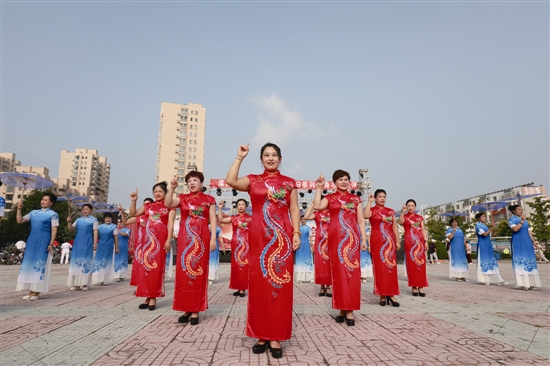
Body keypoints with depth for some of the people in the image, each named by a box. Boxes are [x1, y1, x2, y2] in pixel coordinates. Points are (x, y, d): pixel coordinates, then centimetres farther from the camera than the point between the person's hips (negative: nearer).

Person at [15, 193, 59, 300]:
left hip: (44, 241, -5)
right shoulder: (34, 212, 15)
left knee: (39, 264, -5)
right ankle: (30, 291, 13)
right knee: (29, 263, 5)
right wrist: (19, 209, 3)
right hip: (32, 240, 6)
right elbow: (19, 221, 14)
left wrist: (51, 243, -13)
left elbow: (54, 230, -6)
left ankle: (36, 291, 2)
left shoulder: (53, 214, 0)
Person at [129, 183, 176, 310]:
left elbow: (170, 224, -4)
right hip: (147, 238, 5)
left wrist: (169, 240, -12)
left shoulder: (169, 206, 3)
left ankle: (153, 297, 2)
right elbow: (133, 213, 17)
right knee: (145, 266, 4)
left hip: (160, 238, -4)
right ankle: (147, 297, 11)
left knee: (156, 267, -2)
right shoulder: (148, 206, 16)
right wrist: (133, 200, 4)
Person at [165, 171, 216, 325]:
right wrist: (172, 188, -19)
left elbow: (213, 220, 3)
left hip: (201, 238, -2)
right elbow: (168, 204, -7)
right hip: (185, 239, 2)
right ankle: (186, 309, 12)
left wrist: (213, 238, -6)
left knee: (198, 272, -1)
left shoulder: (209, 199, 7)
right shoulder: (182, 198, 11)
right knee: (184, 272, 2)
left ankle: (195, 311, 5)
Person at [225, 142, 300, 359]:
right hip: (259, 237, 0)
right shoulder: (253, 180, 10)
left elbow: (294, 209, 7)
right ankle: (262, 335, 14)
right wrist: (240, 158, -4)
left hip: (282, 237, 0)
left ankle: (276, 337, 9)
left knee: (280, 284, 0)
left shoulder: (289, 183, 11)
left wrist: (296, 233, -4)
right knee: (259, 284, 3)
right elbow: (230, 181, -7)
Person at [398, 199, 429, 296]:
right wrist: (402, 212, -28)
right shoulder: (405, 217, 7)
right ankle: (414, 287, 0)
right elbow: (400, 222, -16)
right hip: (409, 241, -3)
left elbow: (423, 230, 12)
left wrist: (426, 241, 2)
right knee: (411, 263, -4)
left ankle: (421, 287, 2)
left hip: (420, 241, 3)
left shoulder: (420, 217, 16)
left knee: (421, 263, -1)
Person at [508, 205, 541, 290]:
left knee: (529, 261, 3)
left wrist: (533, 241, 11)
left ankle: (531, 283, 7)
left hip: (527, 243, 7)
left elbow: (528, 231, 18)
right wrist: (522, 221, -17)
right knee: (521, 261, -8)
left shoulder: (525, 220, 18)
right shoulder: (512, 219, -2)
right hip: (518, 243, -6)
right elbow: (515, 229, -17)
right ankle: (523, 283, -6)